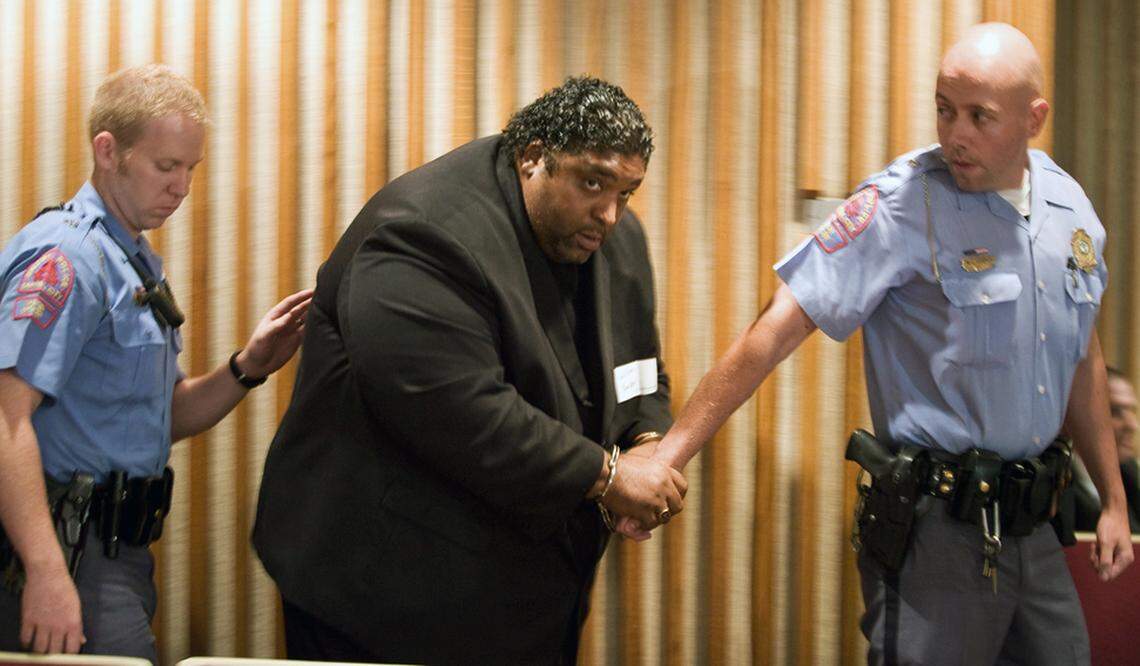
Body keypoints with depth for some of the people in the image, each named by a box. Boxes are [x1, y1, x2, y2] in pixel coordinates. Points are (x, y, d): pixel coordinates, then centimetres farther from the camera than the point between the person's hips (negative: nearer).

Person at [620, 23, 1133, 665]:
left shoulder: (1067, 204, 6)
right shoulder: (902, 205, -14)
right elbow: (776, 330, -19)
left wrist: (1115, 500, 21)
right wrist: (667, 456, -24)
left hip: (1034, 525, 6)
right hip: (938, 528, -6)